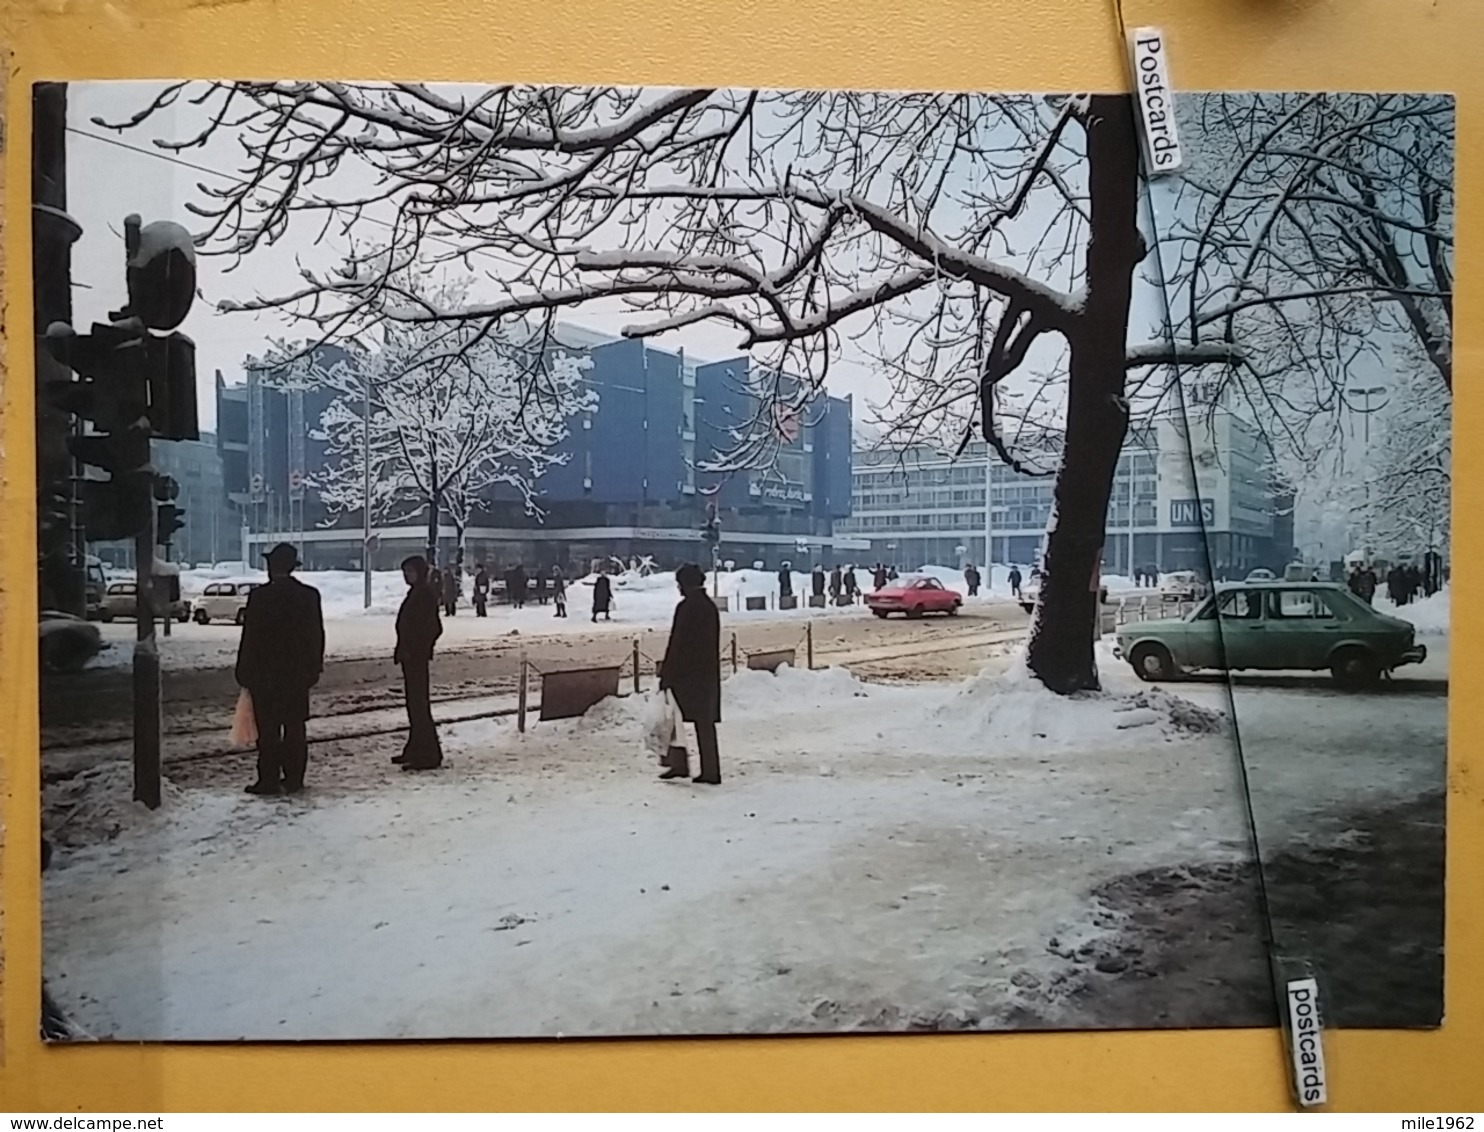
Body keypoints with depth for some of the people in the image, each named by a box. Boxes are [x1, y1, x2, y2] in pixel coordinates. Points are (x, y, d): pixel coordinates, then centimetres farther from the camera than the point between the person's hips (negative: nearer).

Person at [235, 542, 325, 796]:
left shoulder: (259, 596, -11)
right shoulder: (309, 595, 1)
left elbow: (250, 638, -8)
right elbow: (317, 636, 5)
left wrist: (245, 673, 0)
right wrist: (313, 668, 13)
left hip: (264, 673, -4)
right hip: (298, 672, 4)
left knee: (268, 729, 1)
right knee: (295, 726, 9)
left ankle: (269, 780, 4)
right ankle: (294, 778, 14)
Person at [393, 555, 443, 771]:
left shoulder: (425, 593, -13)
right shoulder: (416, 592, 16)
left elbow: (433, 628, -20)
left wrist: (412, 650, -19)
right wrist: (402, 651, 15)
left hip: (416, 656, -10)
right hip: (411, 657, 10)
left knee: (419, 703, -9)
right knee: (415, 703, 15)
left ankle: (429, 755, -7)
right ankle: (415, 751, 24)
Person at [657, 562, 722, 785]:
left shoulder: (686, 607, -15)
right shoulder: (710, 606, 10)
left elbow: (677, 643, -16)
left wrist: (666, 675, -12)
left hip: (685, 674, -8)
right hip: (708, 674, 8)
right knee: (705, 722, 10)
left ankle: (678, 764, 6)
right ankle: (710, 771, 13)